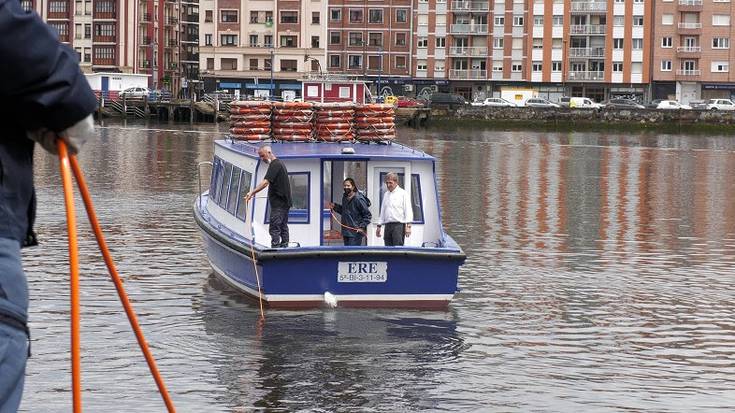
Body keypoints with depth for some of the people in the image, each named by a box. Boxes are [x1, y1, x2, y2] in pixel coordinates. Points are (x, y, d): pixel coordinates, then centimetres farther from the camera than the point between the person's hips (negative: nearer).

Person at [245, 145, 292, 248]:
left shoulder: (275, 165, -15)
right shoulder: (280, 163, 17)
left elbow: (266, 182, -27)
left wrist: (252, 192, -34)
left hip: (278, 203, -11)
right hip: (285, 202, 11)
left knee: (274, 228, -12)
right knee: (283, 227, 13)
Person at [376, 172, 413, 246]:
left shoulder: (403, 193, 1)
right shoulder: (386, 194, 19)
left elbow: (408, 211, -5)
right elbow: (382, 211, 23)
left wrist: (408, 226, -13)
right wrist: (379, 226, 18)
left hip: (399, 225, -6)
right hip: (388, 225, 6)